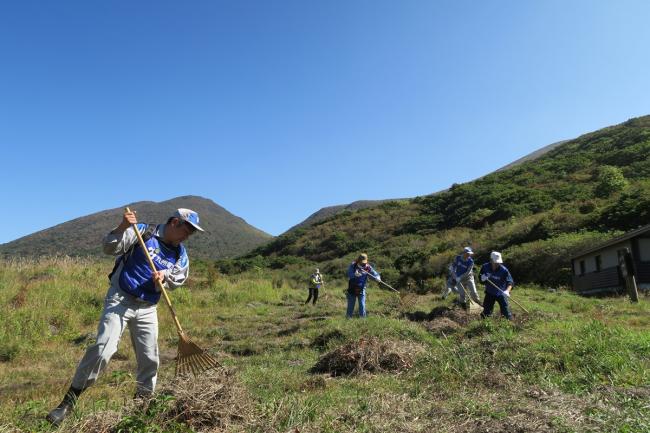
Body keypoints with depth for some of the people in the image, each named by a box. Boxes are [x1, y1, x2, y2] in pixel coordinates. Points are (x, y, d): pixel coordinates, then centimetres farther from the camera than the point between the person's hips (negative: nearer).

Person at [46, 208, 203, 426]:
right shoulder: (143, 232, -9)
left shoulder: (180, 254, 4)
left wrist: (165, 276, -22)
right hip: (120, 300, -5)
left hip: (147, 309, 5)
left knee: (149, 358, 8)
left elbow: (179, 278, -1)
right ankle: (68, 402, -1)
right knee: (103, 348, -15)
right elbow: (110, 248, -15)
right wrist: (122, 228, -32)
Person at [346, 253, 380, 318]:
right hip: (352, 290, 0)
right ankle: (348, 318, 24)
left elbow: (375, 274, -11)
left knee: (362, 306, -1)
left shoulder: (368, 267, -8)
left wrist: (377, 278, -35)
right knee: (350, 305, 9)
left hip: (361, 290, 1)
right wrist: (355, 274, -46)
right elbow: (349, 274, -24)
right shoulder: (353, 266, -11)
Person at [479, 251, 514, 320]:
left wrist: (507, 291, -38)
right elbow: (480, 276, 2)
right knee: (486, 313, 9)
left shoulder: (504, 270, -19)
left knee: (506, 312, -4)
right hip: (489, 293, 3)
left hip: (501, 294, -2)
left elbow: (510, 282, -20)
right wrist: (482, 278, -22)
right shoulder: (485, 267, -10)